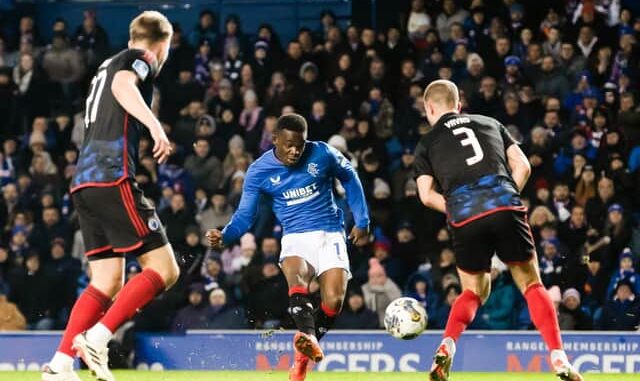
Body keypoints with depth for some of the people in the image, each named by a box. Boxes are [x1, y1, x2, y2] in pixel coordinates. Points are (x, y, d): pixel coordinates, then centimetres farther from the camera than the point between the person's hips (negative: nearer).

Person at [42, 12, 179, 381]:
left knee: (108, 283, 10)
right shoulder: (140, 58, 1)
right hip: (113, 177, -9)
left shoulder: (109, 64, 27)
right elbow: (122, 85, -21)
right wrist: (155, 125, -34)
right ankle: (96, 338, -19)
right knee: (164, 268, -8)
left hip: (85, 182, 9)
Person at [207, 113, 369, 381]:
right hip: (296, 238, 0)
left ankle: (304, 356, 2)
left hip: (330, 235, 1)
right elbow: (245, 215, -2)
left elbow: (349, 178, 12)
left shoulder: (322, 155, -5)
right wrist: (225, 236, -22)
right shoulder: (259, 172, -5)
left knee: (334, 301, -20)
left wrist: (362, 221, 12)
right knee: (296, 277, -36)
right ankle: (310, 339, -58)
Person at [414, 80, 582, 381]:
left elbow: (427, 195, 7)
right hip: (505, 204, 0)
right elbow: (522, 167, 15)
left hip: (465, 219, 0)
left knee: (474, 291, 20)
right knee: (531, 285, 10)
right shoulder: (491, 124, 26)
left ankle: (446, 348, -4)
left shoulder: (426, 144, 20)